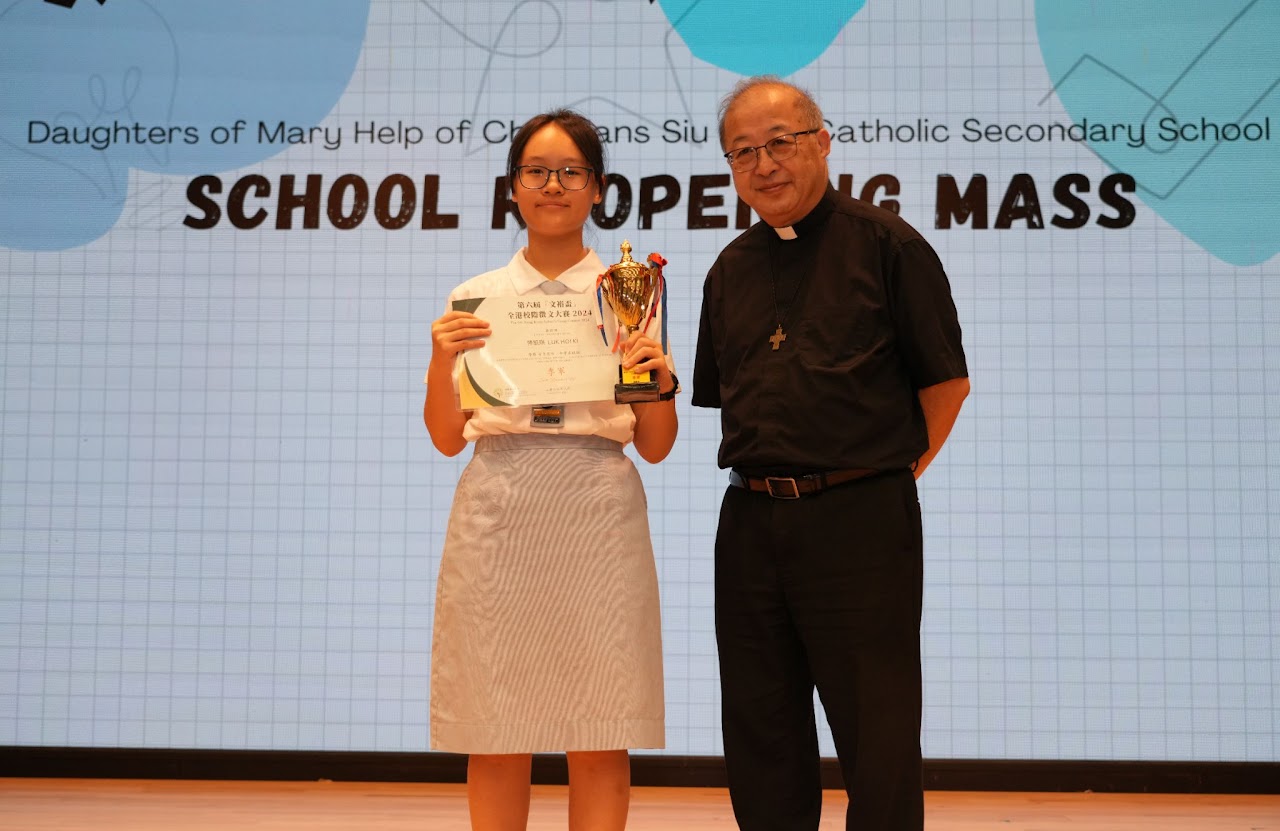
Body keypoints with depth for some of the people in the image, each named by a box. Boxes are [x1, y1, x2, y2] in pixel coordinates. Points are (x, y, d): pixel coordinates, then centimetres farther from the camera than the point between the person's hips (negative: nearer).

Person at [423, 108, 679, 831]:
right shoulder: (475, 298, 10)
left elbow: (655, 447, 7)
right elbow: (447, 439, 7)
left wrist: (659, 380, -12)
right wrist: (441, 362, -10)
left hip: (597, 509, 0)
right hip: (498, 510, 1)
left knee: (600, 740, 0)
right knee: (496, 735, 3)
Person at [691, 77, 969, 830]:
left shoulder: (885, 244, -2)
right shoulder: (731, 270, 14)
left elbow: (947, 380, -1)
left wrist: (892, 475, 0)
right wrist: (769, 476, 10)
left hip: (859, 520, -5)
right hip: (751, 521, 6)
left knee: (878, 741, 1)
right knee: (761, 738, 12)